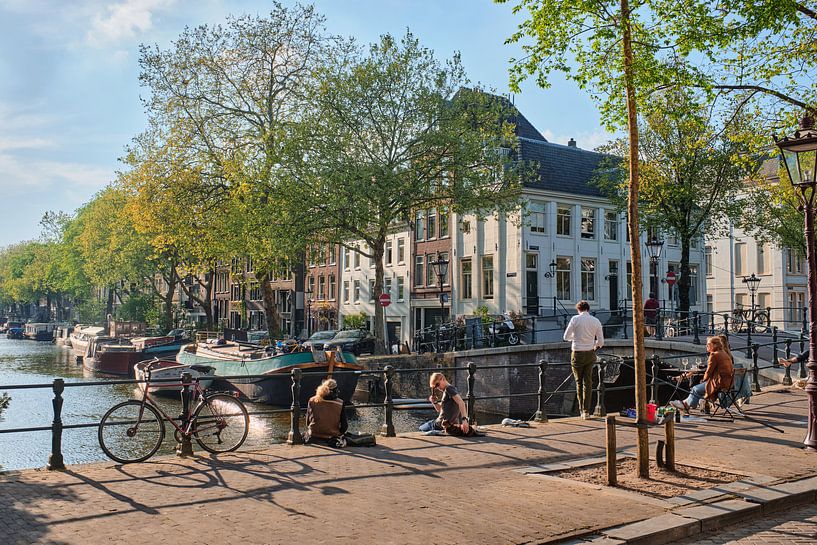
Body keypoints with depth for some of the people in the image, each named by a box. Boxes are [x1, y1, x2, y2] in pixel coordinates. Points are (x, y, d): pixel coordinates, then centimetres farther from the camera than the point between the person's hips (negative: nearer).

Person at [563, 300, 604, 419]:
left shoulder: (575, 319, -8)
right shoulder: (596, 321, 0)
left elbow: (566, 337, -5)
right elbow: (601, 342, 3)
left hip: (577, 354, -2)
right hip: (590, 354, 2)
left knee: (579, 382, 12)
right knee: (588, 383, 8)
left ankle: (582, 410, 18)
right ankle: (586, 411, 6)